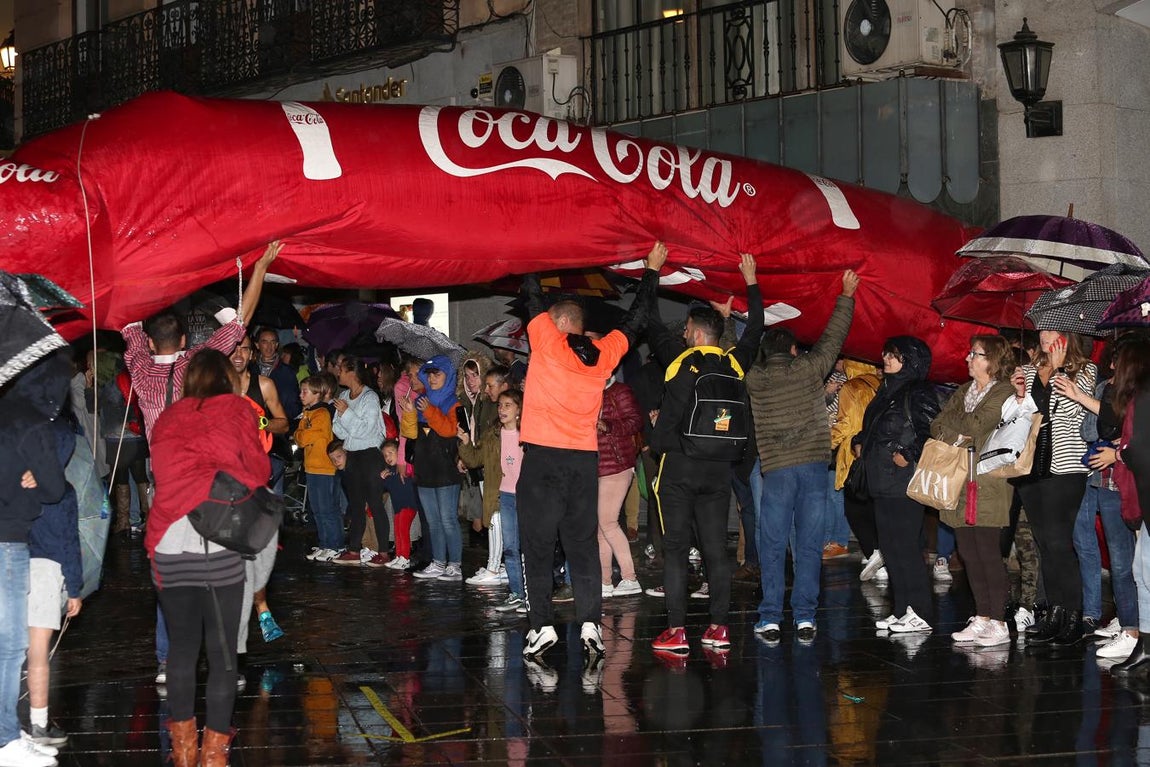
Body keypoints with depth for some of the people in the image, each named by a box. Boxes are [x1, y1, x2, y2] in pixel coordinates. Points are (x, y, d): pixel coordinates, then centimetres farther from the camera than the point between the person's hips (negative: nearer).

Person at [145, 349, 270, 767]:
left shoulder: (167, 419, 16)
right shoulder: (236, 409, 9)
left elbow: (161, 472, 15)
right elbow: (259, 470, 13)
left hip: (167, 545, 3)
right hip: (218, 543, -3)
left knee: (182, 644, 15)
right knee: (222, 652, 3)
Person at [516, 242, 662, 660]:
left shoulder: (547, 340, -2)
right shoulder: (603, 355, 9)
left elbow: (532, 294, 8)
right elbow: (636, 319, 22)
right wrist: (652, 270, 33)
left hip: (543, 457, -4)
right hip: (585, 459, 4)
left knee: (537, 544, 0)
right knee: (583, 545, 7)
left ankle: (542, 625, -5)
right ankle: (590, 624, -1)